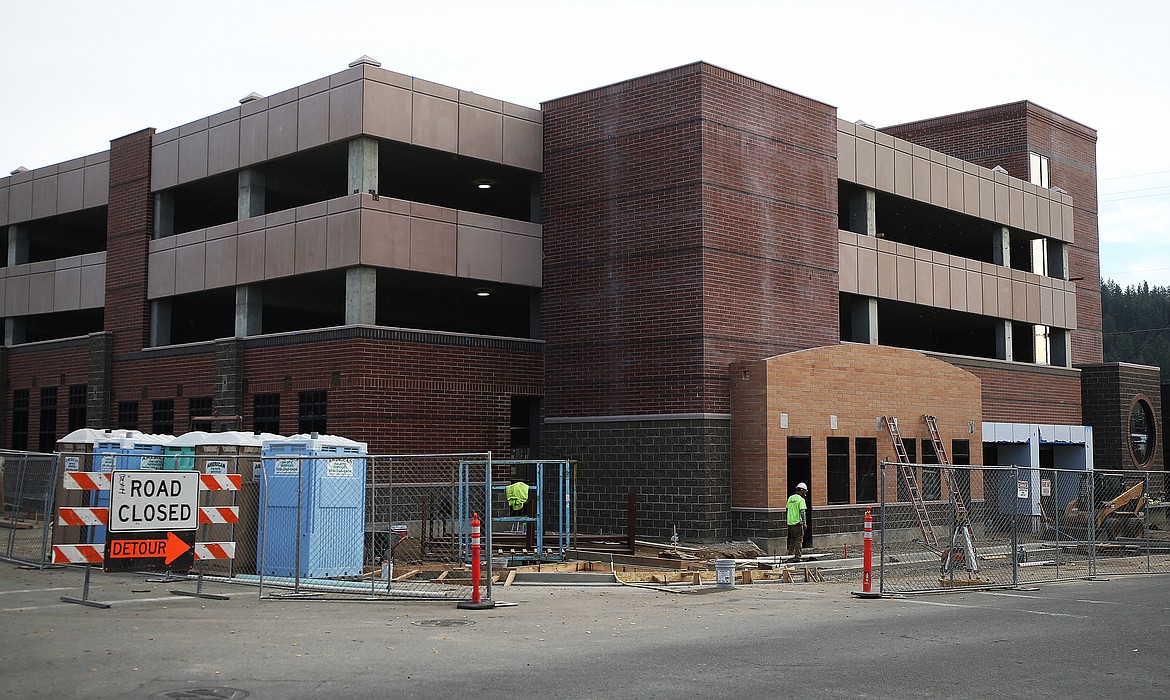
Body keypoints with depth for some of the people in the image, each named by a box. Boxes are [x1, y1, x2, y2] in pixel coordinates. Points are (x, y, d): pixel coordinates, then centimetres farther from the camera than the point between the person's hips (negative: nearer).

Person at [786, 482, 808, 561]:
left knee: (792, 539, 19)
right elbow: (802, 512, -17)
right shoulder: (801, 499, -11)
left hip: (790, 522, 7)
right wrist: (804, 522, -13)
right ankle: (797, 557, -1)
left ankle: (790, 554, 21)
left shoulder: (790, 498, 11)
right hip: (798, 523, -7)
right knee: (799, 540, 0)